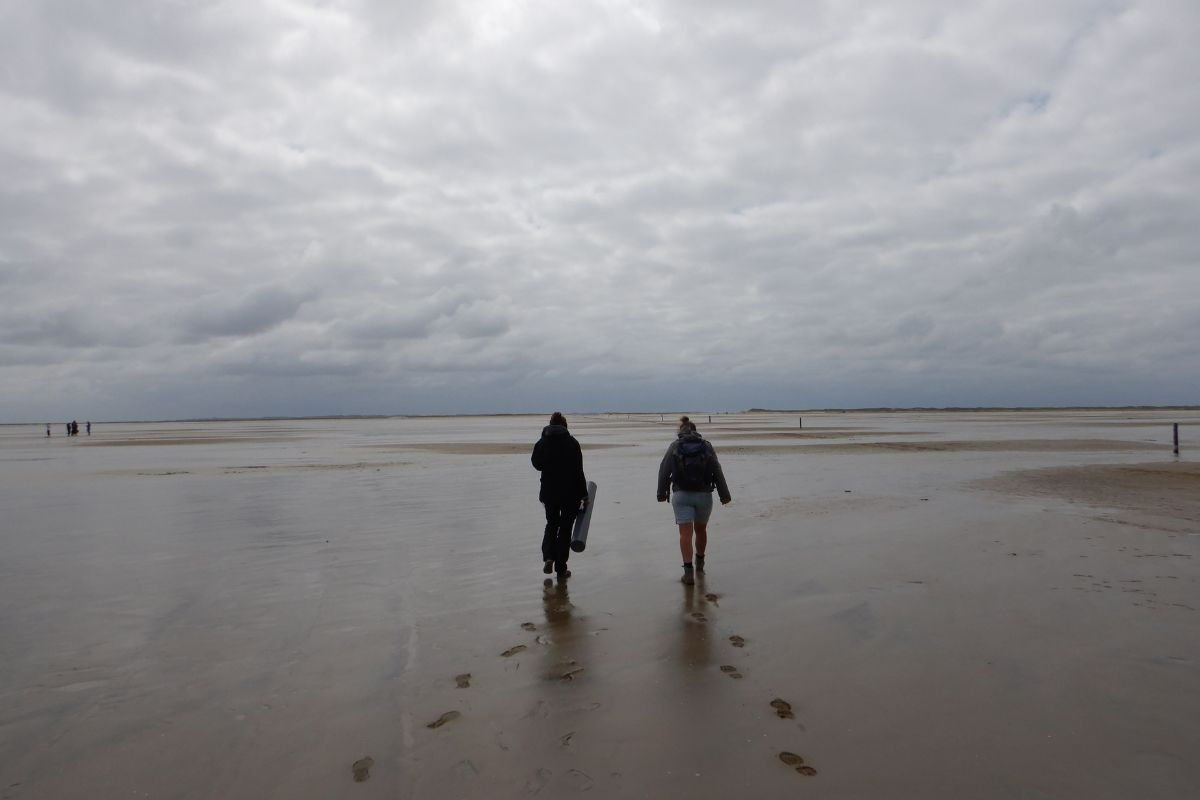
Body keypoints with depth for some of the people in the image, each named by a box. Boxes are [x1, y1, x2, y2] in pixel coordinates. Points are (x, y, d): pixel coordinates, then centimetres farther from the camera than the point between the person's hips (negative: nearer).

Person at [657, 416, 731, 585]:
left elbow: (664, 471, 2)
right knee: (701, 529, 20)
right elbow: (717, 472, -1)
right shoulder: (706, 446, 4)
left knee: (685, 533, -3)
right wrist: (724, 495, 2)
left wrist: (661, 493, 13)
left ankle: (689, 571, -11)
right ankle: (700, 563, 38)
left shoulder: (674, 446, 2)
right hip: (704, 495, 2)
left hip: (681, 495, -2)